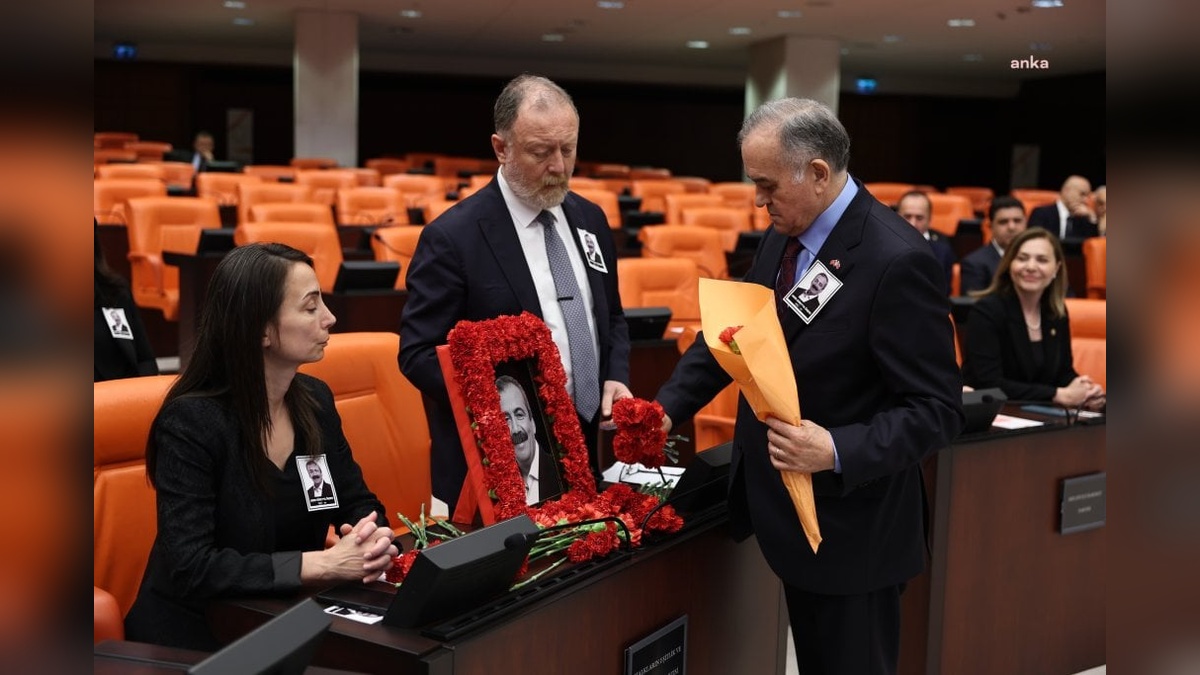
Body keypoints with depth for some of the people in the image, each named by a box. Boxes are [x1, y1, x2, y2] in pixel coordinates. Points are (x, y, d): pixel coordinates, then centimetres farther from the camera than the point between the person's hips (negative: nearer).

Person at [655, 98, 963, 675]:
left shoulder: (896, 260, -23)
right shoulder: (783, 233, 2)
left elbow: (937, 409, -22)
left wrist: (838, 452, -33)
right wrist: (668, 407, 0)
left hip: (849, 525, -7)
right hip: (786, 506, 7)